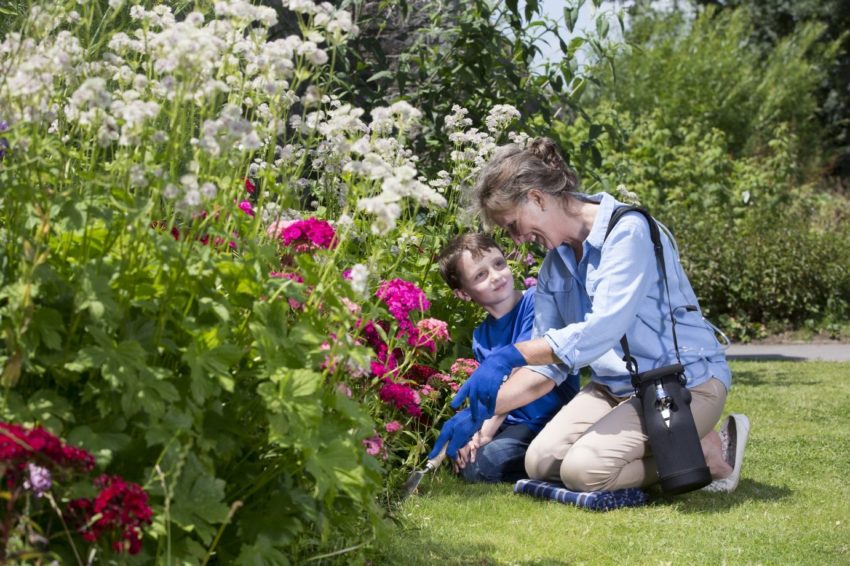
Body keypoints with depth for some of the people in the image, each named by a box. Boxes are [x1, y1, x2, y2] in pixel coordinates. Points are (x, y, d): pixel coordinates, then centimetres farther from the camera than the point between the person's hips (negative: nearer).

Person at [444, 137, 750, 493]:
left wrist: (511, 355, -33)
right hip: (617, 386, 8)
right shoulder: (555, 263, 6)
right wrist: (485, 408, -4)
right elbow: (548, 359, 8)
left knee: (583, 469, -25)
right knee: (540, 462, -11)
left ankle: (709, 451, -4)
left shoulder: (628, 230, -19)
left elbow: (602, 330, -30)